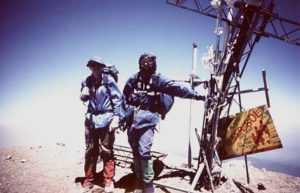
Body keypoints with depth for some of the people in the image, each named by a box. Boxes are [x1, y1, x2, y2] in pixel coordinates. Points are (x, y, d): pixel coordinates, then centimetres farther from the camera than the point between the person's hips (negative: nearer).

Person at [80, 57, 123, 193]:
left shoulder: (108, 80, -6)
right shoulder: (87, 81, 7)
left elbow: (118, 99, -8)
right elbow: (83, 98, 19)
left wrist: (116, 118, -15)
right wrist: (83, 95, -5)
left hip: (106, 118, -4)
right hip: (91, 119, 4)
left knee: (106, 151, 4)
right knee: (90, 150, 11)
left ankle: (108, 181, 19)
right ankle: (89, 180, 27)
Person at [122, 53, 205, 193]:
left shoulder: (157, 79, -1)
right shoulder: (133, 79, 10)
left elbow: (175, 87, -10)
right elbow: (124, 98, 19)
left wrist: (195, 94, -18)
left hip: (147, 118, -4)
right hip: (132, 118, 4)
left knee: (144, 151, -13)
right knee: (135, 151, 11)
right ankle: (139, 180, 27)